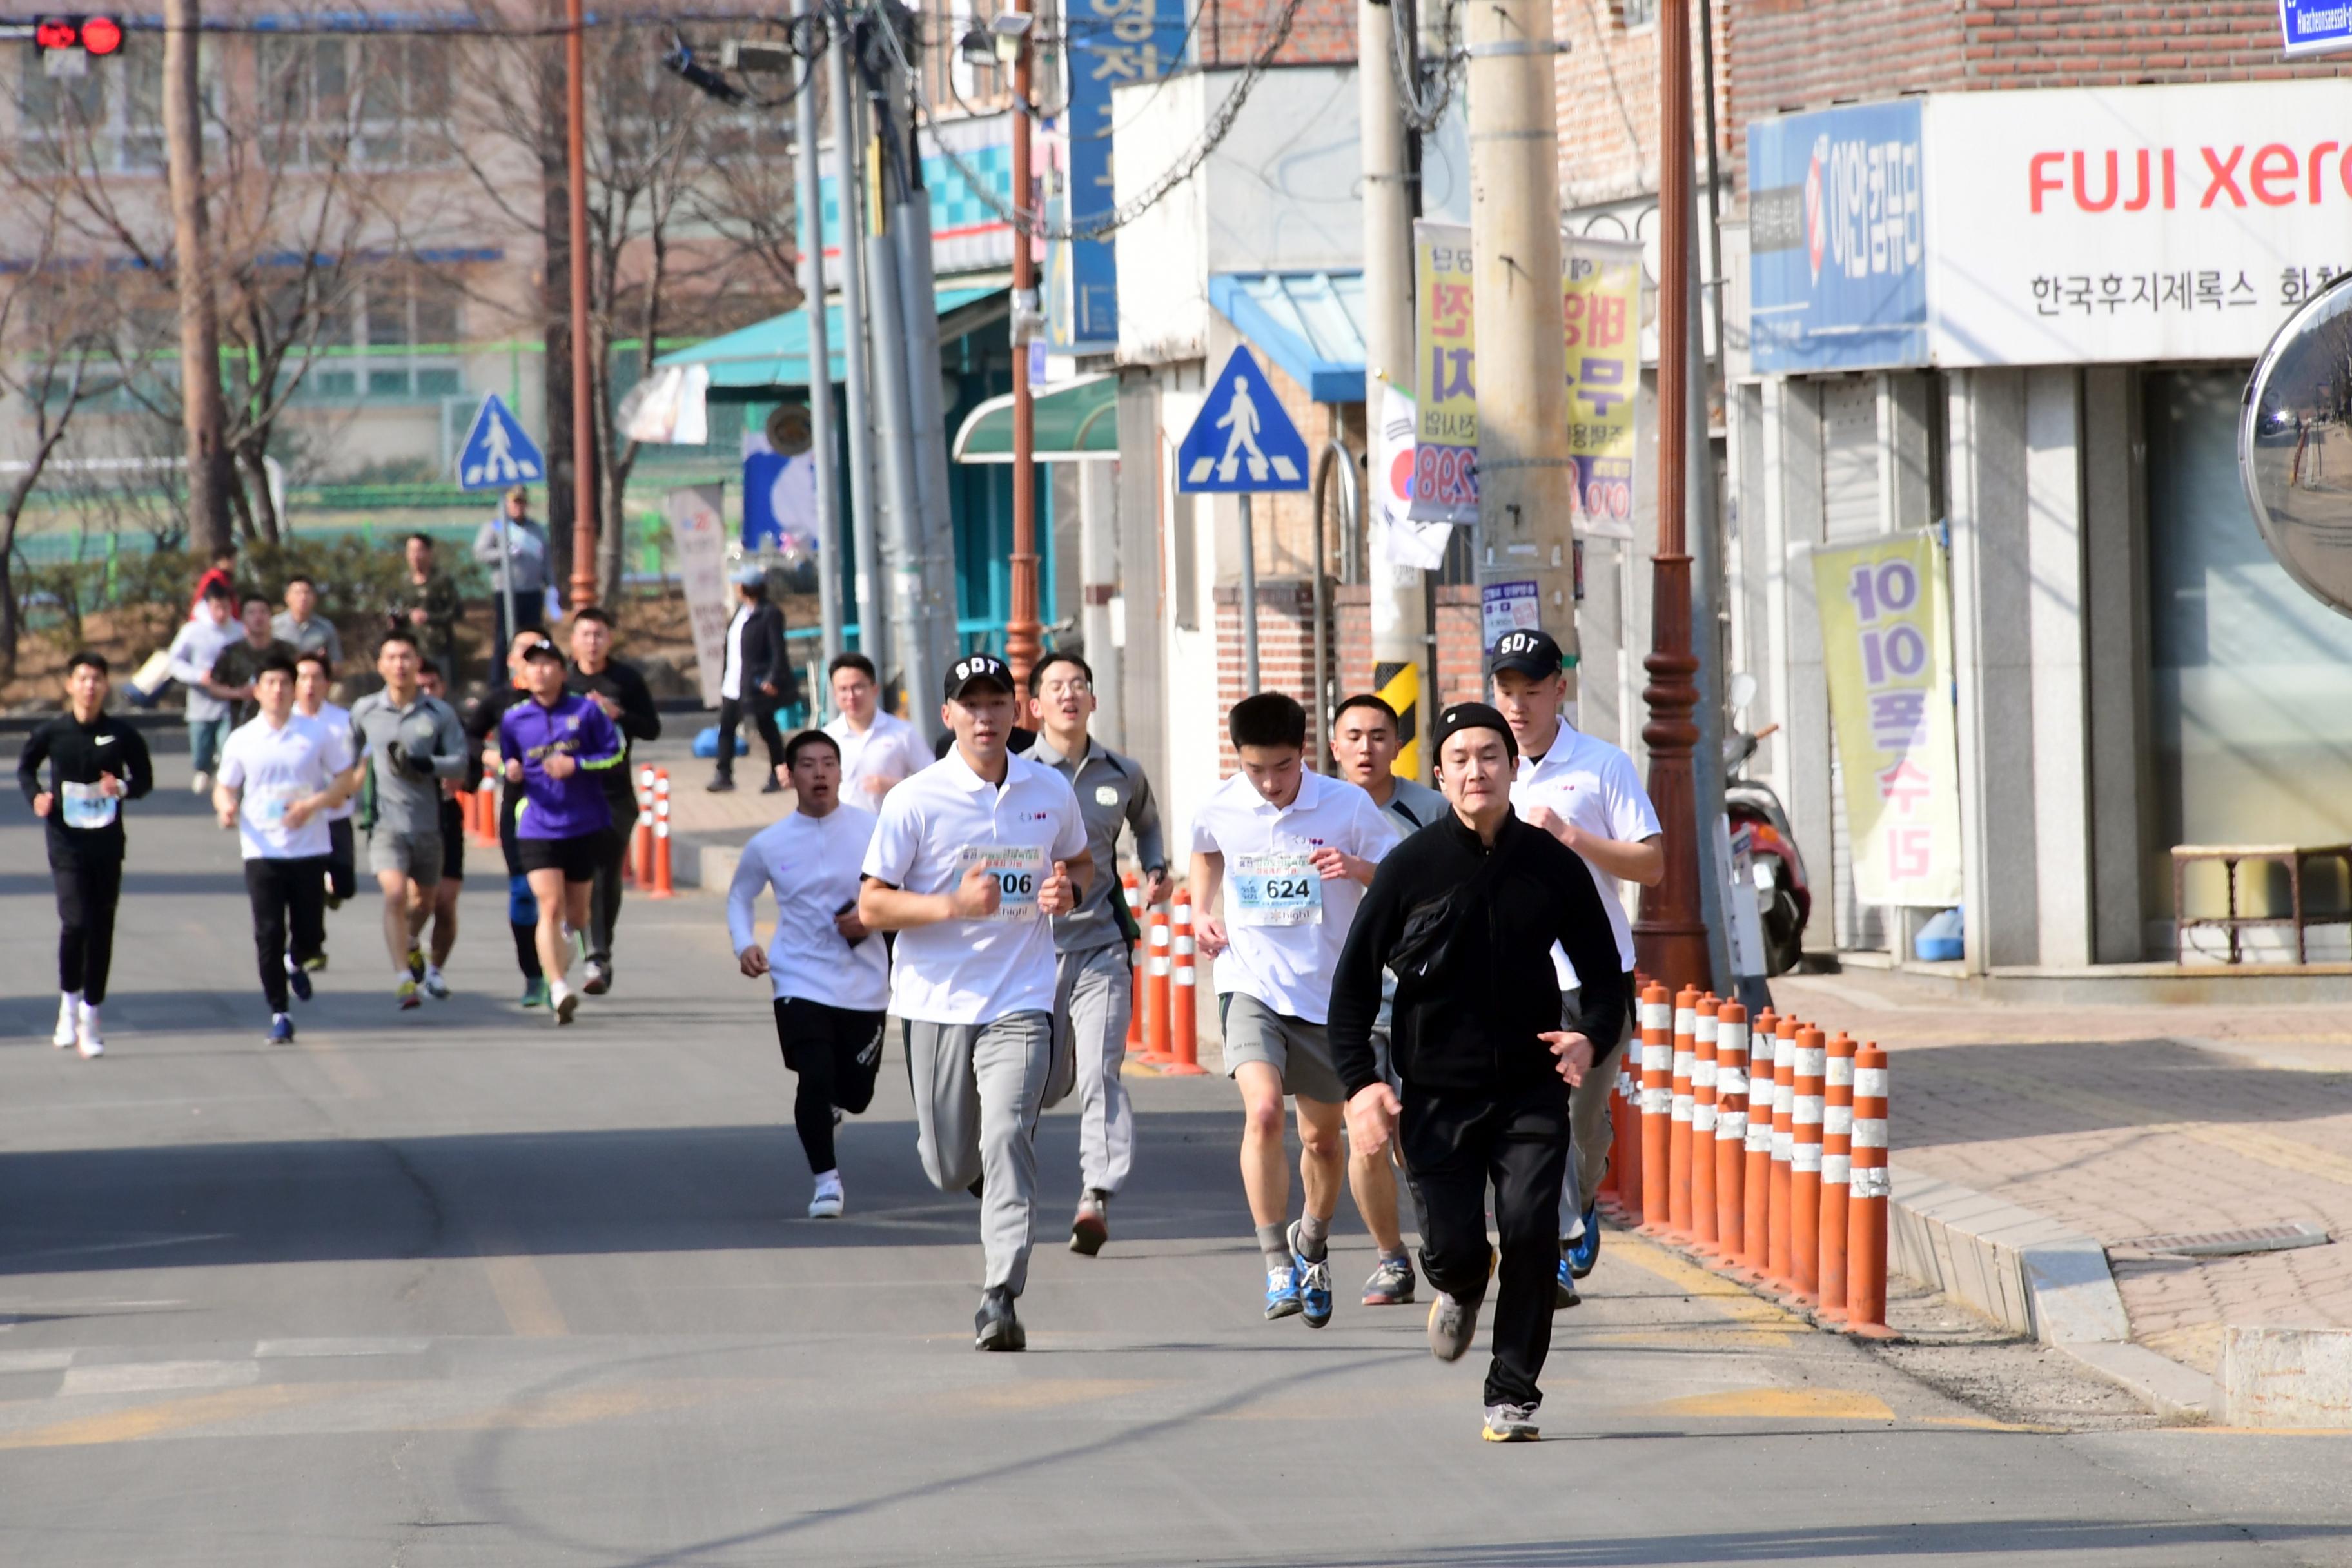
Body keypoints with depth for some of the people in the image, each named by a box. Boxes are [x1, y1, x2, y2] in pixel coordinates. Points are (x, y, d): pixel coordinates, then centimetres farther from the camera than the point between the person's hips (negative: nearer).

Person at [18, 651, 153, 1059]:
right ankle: (69, 1002, 5)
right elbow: (25, 766, 14)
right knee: (76, 922, -17)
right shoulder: (51, 732, -3)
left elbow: (145, 777, 9)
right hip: (66, 842, -2)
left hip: (107, 842, 2)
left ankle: (91, 1014, 18)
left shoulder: (121, 735, -2)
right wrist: (36, 796, -5)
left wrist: (124, 788, -13)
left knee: (102, 930, 6)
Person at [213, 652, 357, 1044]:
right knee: (269, 935, -6)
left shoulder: (319, 735, 2)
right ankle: (279, 1014, 3)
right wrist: (226, 807, -14)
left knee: (310, 934, 1)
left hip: (309, 849, 0)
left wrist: (312, 805, -13)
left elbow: (346, 780, 5)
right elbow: (225, 788, 10)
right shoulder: (242, 740, 4)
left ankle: (296, 965, 37)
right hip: (262, 851, 0)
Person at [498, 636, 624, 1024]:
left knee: (577, 913, 13)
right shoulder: (513, 719, 3)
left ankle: (567, 934, 51)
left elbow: (615, 752, -1)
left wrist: (575, 765, -15)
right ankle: (559, 989, -22)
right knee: (550, 908, -17)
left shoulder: (585, 711, -2)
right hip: (537, 828, -1)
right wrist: (510, 771, -7)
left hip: (585, 827, 1)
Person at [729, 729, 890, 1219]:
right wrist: (744, 944, -3)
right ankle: (826, 1180, -2)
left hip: (864, 983, 1)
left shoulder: (872, 830, -4)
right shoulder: (769, 844, -1)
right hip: (802, 982, -1)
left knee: (856, 1094, 10)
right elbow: (740, 896, 15)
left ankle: (827, 1102, 48)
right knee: (815, 1079, -18)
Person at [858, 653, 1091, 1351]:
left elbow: (1080, 860, 23)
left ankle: (1001, 1299, -20)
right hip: (937, 1001, 0)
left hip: (1020, 1001, 0)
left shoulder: (1051, 791, 4)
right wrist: (954, 906, -20)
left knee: (1009, 1141, -19)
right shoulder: (916, 800, -6)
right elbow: (872, 906, -5)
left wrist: (1068, 888, -2)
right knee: (949, 1167, 8)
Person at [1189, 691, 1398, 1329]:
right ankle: (1278, 1268, -18)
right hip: (1250, 984, -1)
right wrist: (1201, 912, 6)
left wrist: (1357, 868, -21)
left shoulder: (1348, 807, -8)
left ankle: (1312, 1244, 41)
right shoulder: (1219, 809, -3)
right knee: (1263, 1112, -23)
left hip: (1327, 991, 1)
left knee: (1321, 1139, 12)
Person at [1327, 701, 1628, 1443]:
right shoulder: (1412, 866, -3)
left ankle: (1513, 1395, 0)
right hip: (1438, 1090, 0)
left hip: (1531, 1086, 0)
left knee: (1529, 1230, -14)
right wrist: (1359, 1082, -10)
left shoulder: (1553, 866, 0)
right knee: (1452, 1245, -6)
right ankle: (1461, 1290, 34)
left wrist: (1591, 1036, -12)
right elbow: (1354, 982, 1)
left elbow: (1604, 972, 9)